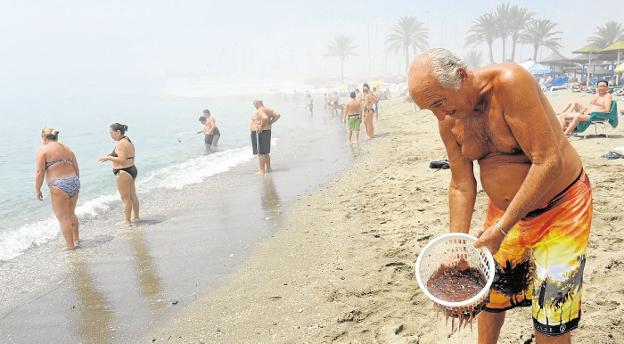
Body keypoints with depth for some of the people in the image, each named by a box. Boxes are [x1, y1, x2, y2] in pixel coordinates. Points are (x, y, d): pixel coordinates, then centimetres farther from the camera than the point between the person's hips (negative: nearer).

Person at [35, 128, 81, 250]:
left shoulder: (43, 150, -3)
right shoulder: (67, 148, 16)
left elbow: (39, 172, -10)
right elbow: (76, 169, 16)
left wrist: (37, 190, -2)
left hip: (59, 186, -7)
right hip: (74, 182, 7)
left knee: (63, 218, 2)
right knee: (71, 214, 22)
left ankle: (70, 246, 7)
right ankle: (76, 240, 32)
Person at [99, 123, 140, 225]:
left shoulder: (121, 143, -18)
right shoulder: (128, 140, 13)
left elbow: (122, 160, -24)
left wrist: (108, 157, -16)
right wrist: (111, 156, 12)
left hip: (124, 173, -10)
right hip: (131, 170, 10)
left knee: (126, 198, -2)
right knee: (132, 196, 17)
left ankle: (127, 220, 4)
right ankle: (136, 217, 27)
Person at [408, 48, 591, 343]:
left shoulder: (510, 83, -27)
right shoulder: (448, 122, -7)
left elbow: (549, 162, -30)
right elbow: (462, 186, -1)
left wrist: (502, 228, -27)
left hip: (561, 205, -5)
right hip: (504, 210, 6)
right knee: (490, 294, 15)